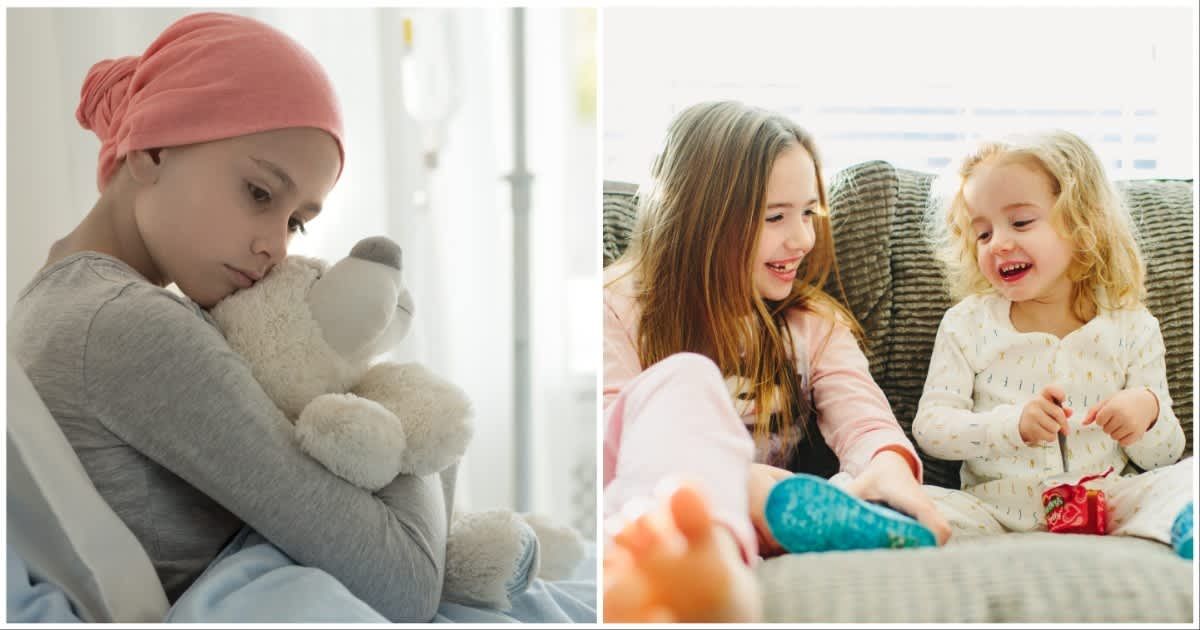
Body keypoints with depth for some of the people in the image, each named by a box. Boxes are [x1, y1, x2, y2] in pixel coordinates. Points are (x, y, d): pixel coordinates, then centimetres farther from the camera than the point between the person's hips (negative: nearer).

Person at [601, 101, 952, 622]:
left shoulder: (813, 324, 21)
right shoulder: (621, 309, 9)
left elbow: (860, 411, 0)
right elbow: (617, 435, -8)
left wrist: (889, 464, -26)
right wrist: (736, 479, -27)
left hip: (759, 530, 4)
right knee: (684, 378, -31)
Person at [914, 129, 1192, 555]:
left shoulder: (1132, 328, 8)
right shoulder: (967, 324, 6)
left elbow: (1162, 458, 11)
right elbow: (929, 427, -2)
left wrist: (1148, 411, -13)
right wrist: (1014, 423, -19)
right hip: (993, 510, -1)